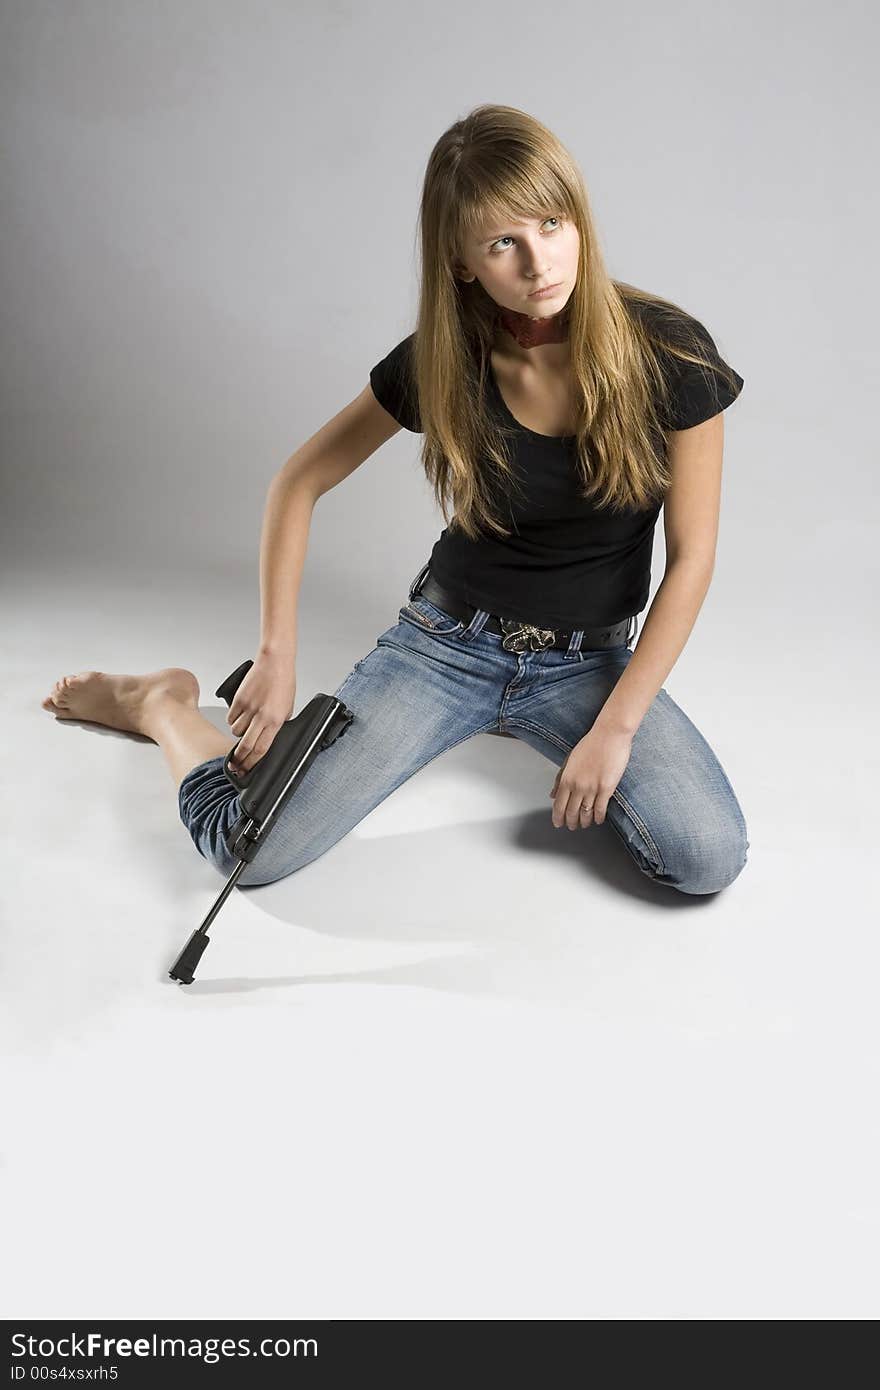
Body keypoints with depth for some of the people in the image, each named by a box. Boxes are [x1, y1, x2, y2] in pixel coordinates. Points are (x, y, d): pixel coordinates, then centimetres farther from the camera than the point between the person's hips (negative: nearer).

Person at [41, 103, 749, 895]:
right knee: (249, 850, -17)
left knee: (709, 860, -22)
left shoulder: (671, 355, -15)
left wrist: (614, 727, -16)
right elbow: (299, 483, 0)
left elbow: (691, 559, -10)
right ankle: (162, 706, 18)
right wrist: (277, 656, -7)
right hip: (448, 641, -1)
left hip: (588, 664, 1)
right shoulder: (442, 361, -11)